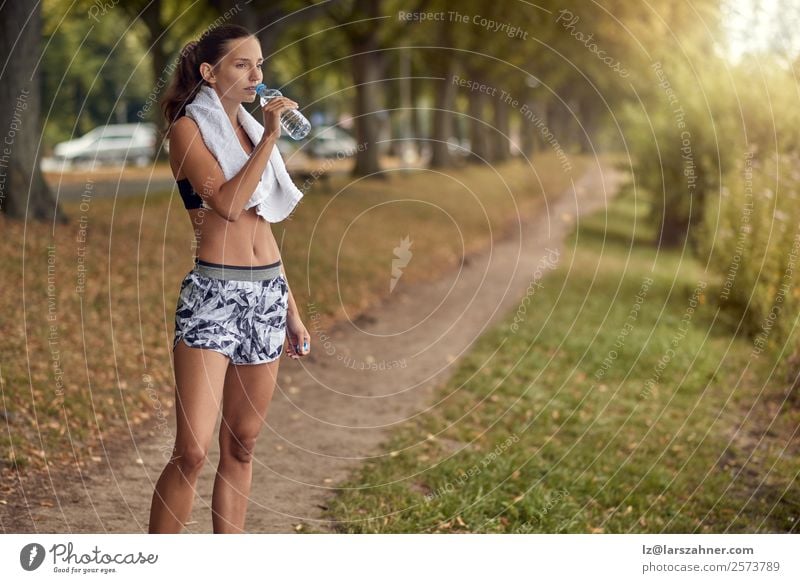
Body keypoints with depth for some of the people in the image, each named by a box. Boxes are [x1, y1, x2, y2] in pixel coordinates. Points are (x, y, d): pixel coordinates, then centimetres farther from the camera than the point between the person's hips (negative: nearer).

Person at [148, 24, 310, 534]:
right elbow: (228, 204, -19)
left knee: (242, 444, 10)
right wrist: (271, 137, -13)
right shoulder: (188, 128, -3)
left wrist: (292, 310, 19)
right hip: (213, 294, -7)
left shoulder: (250, 131, 18)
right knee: (193, 451, -12)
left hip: (267, 295, 7)